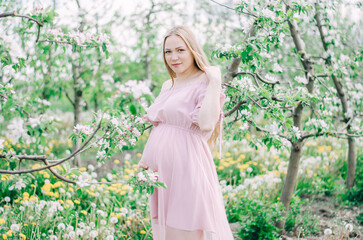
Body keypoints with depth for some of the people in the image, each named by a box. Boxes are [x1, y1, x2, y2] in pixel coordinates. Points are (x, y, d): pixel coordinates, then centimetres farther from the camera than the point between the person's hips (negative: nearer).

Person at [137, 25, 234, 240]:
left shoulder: (203, 83, -8)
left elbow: (206, 124, -25)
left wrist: (214, 82, -20)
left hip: (186, 165, -8)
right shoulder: (167, 86, 16)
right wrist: (146, 158, 16)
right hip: (161, 168, 8)